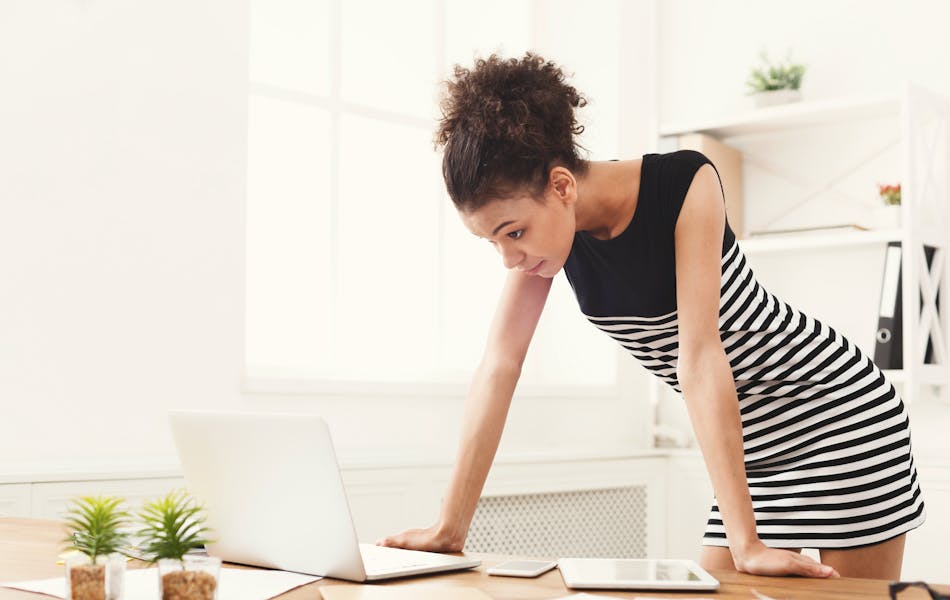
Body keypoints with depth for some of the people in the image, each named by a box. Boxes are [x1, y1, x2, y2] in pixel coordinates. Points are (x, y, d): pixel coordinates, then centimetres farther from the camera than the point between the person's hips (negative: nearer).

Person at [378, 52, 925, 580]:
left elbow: (699, 356, -33)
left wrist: (747, 541, -33)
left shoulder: (684, 183, -26)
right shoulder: (538, 222, -10)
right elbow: (500, 364, -12)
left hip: (843, 418, -5)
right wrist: (450, 529, -14)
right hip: (754, 443, 5)